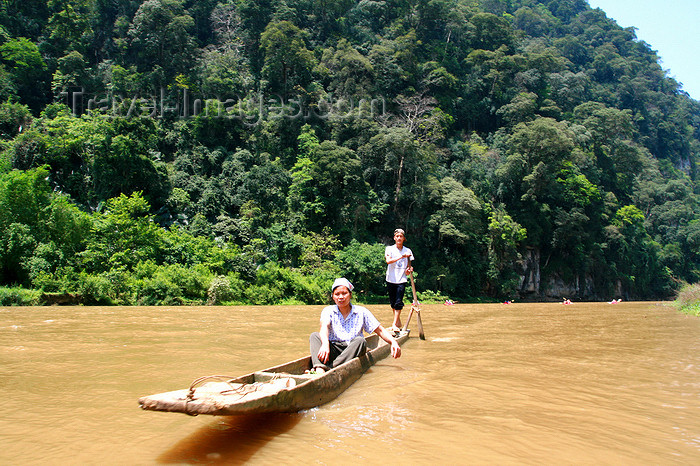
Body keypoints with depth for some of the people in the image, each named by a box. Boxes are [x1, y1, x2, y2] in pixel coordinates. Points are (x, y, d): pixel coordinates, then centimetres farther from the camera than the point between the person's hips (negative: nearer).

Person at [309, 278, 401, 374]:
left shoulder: (361, 312, 9)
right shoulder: (328, 310, 8)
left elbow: (380, 330, 8)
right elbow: (324, 326, -13)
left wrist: (393, 342, -13)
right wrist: (325, 343, -36)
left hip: (353, 352, -1)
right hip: (333, 351, 1)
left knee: (360, 340, -30)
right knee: (314, 336, -20)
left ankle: (330, 368, -45)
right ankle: (320, 370, -47)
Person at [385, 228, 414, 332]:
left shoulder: (407, 251, 10)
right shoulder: (389, 249, 3)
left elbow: (409, 265, 17)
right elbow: (388, 260, -15)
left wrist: (409, 270, -6)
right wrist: (401, 257, -23)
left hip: (402, 280, 0)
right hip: (391, 279, 0)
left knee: (399, 302, -11)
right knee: (393, 302, 7)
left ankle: (394, 324, -10)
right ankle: (398, 321, 22)